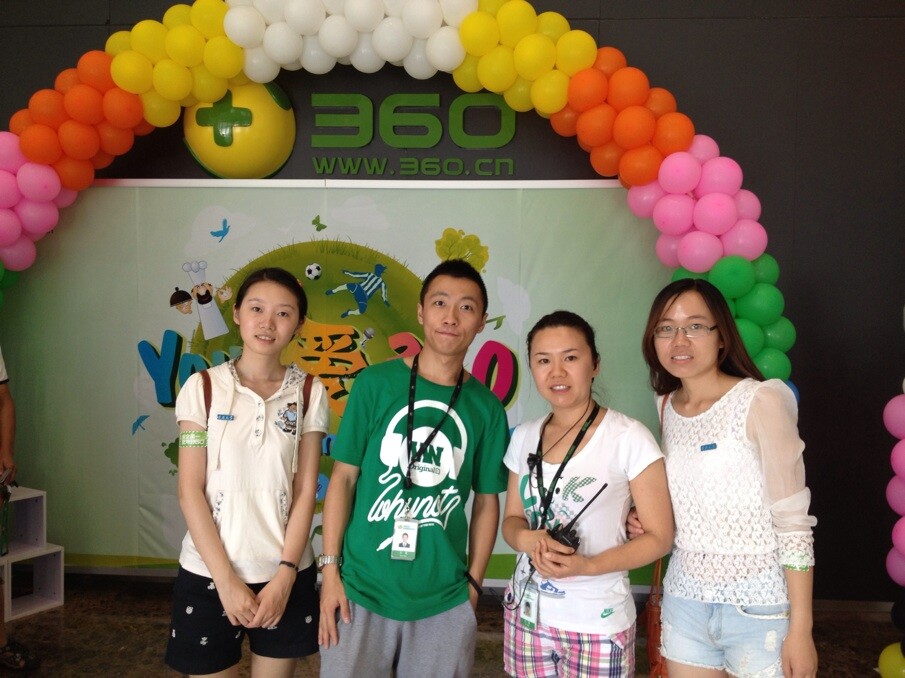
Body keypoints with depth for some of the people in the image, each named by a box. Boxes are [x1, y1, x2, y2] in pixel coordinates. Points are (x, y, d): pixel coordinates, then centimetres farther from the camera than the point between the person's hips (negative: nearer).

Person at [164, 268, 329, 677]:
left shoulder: (309, 393, -1)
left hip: (285, 573, 1)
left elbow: (305, 492, -2)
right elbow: (190, 491, -7)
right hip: (208, 572, -1)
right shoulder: (203, 388, -4)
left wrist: (285, 575, -9)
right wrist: (226, 579, -11)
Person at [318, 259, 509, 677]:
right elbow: (343, 477, -2)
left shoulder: (486, 407, 0)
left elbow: (486, 502, 7)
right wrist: (330, 568, -5)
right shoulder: (375, 384, -5)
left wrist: (473, 583, 5)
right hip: (361, 590, -1)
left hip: (444, 603, 2)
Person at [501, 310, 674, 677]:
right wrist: (527, 538, -13)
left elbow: (659, 537, -10)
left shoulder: (629, 437, -14)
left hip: (597, 623, -4)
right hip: (526, 614, 4)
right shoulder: (524, 437, 2)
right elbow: (511, 520, 9)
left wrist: (588, 566, -23)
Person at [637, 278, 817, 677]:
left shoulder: (761, 401, -15)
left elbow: (793, 522, -14)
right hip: (684, 600, 5)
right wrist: (647, 519, -5)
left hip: (758, 606, -5)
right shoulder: (666, 406, 3)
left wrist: (800, 629, -14)